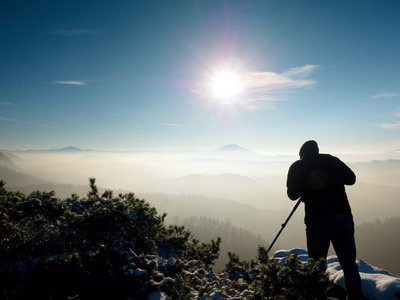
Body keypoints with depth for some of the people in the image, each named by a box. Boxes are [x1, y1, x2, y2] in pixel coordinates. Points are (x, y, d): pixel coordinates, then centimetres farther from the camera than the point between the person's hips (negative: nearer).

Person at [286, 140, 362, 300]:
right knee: (349, 264, 13)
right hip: (343, 216, 2)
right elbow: (351, 178, 19)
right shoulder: (331, 160, 10)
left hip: (316, 220, -2)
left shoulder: (296, 167, 6)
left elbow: (292, 194, 9)